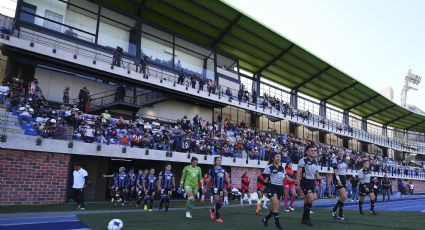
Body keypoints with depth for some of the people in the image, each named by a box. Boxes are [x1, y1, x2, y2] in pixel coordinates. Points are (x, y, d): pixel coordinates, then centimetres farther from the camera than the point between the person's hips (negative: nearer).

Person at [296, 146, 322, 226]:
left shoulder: (315, 161, 11)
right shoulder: (303, 160, -10)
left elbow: (316, 172, 20)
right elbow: (299, 171, -16)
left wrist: (318, 178, 1)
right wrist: (297, 179, -30)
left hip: (312, 182, 7)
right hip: (305, 181, -7)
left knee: (307, 200, 12)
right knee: (311, 198, -21)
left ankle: (304, 219, 23)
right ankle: (306, 216, -5)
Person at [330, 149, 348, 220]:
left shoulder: (344, 160, 13)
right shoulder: (335, 159, -9)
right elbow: (335, 170, -15)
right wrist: (338, 179, -23)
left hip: (343, 178, 8)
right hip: (338, 178, -8)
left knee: (342, 197, 8)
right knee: (344, 197, -13)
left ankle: (334, 210, 22)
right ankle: (340, 215, -1)